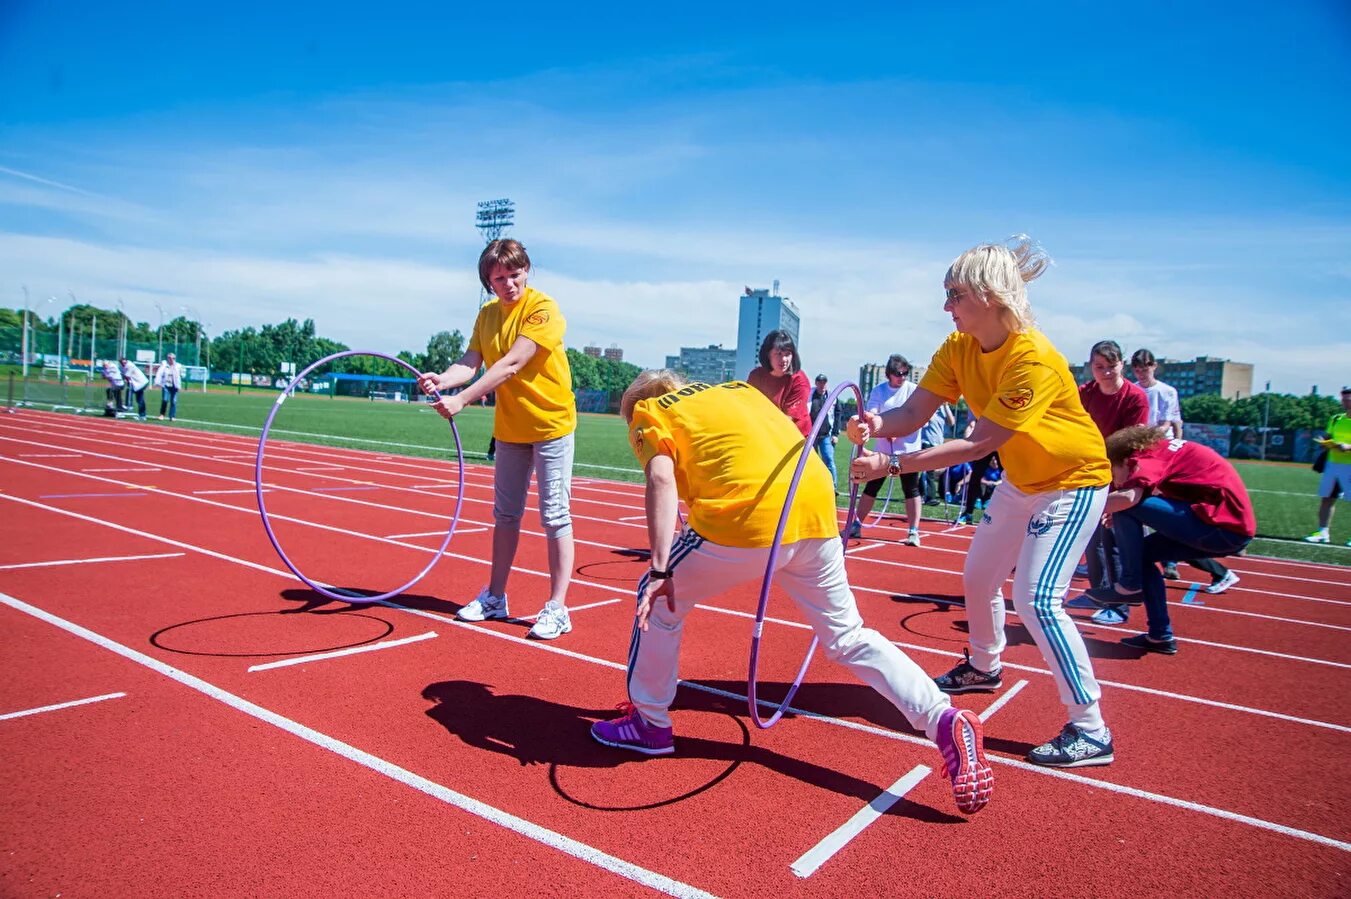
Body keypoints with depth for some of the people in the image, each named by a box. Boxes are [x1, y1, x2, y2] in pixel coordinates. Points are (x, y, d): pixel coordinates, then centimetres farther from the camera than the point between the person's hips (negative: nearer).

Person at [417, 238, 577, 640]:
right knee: (505, 514, 15)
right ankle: (495, 596, 28)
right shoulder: (487, 314, 5)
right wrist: (442, 379, -28)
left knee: (555, 516, -3)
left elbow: (510, 366, -27)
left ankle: (557, 608, 5)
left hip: (551, 425, -7)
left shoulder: (543, 309, -17)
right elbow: (470, 362, -7)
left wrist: (461, 399, -33)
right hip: (509, 428, 7)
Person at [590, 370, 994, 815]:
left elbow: (662, 479, -4)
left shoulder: (647, 412, 14)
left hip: (747, 519, -6)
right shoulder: (737, 388, 31)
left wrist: (661, 570, -10)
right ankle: (946, 720, 11)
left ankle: (649, 723, 29)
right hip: (817, 512, 6)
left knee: (660, 600, 19)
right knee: (847, 637, 21)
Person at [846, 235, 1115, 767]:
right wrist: (877, 425, -40)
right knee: (977, 578, 17)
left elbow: (976, 445, -35)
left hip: (1073, 482, -8)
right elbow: (914, 412, -18)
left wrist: (891, 465, -39)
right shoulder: (957, 349, -10)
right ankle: (983, 668, 45)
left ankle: (1091, 730, -2)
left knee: (1036, 599, -16)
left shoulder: (1033, 360, -33)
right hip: (1021, 481, 8)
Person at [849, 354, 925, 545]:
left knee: (911, 490, -1)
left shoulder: (914, 390, -2)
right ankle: (856, 525, 16)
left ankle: (914, 532, 4)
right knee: (871, 487, 7)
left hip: (908, 450, -2)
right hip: (884, 449, 2)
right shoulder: (878, 391, 3)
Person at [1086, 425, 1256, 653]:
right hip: (1238, 525, 10)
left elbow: (1128, 497, -27)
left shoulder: (1148, 456, -9)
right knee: (1143, 552, 17)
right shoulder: (1162, 448, 18)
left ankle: (1130, 585, -3)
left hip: (1224, 526, -10)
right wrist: (1119, 516, 16)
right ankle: (1161, 635, 18)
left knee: (1125, 507, -15)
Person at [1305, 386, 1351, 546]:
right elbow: (1327, 439, 19)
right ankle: (1323, 533, 12)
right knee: (1326, 498, 6)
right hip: (1332, 464, 6)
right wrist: (1324, 443, -2)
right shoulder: (1336, 419, 13)